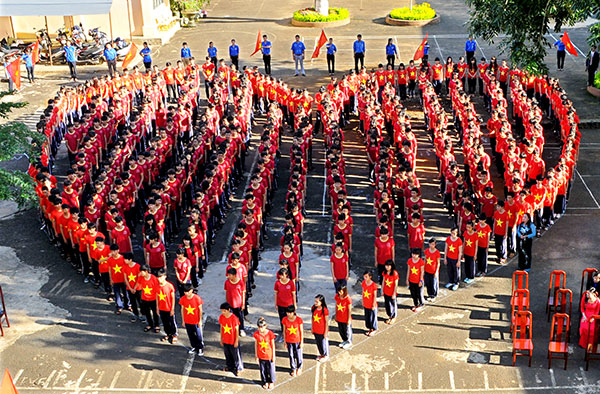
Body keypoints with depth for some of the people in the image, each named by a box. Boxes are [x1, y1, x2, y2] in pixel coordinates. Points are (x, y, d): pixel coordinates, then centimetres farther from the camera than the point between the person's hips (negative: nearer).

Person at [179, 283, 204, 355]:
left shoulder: (197, 298, -19)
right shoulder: (183, 299, -9)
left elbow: (200, 309, -10)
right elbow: (182, 309, 3)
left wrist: (200, 321, -7)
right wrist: (183, 320, 7)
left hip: (196, 321, -3)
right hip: (187, 321, 3)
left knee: (198, 335, 7)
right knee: (191, 335, 17)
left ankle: (200, 348, 26)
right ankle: (194, 347, 37)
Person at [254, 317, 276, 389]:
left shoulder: (270, 334, -18)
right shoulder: (256, 334, -12)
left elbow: (273, 345, -8)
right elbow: (256, 345, -1)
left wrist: (273, 356, -3)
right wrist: (256, 356, 3)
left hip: (269, 356, -2)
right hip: (261, 356, 2)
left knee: (270, 370, 13)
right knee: (263, 370, 16)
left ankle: (271, 382, 36)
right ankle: (265, 382, 38)